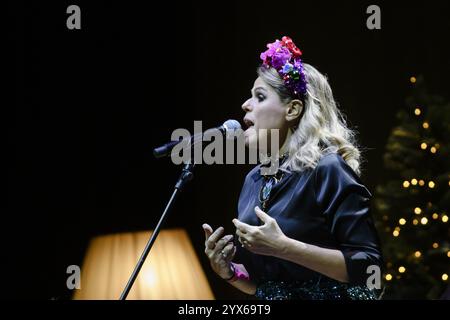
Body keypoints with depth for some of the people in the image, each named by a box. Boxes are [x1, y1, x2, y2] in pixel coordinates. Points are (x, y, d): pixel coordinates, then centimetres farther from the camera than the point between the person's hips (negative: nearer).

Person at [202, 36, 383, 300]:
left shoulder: (327, 169, -14)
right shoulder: (254, 179, 6)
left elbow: (367, 265, -20)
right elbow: (263, 282, 14)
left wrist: (283, 247, -24)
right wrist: (230, 272, -5)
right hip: (271, 298, 6)